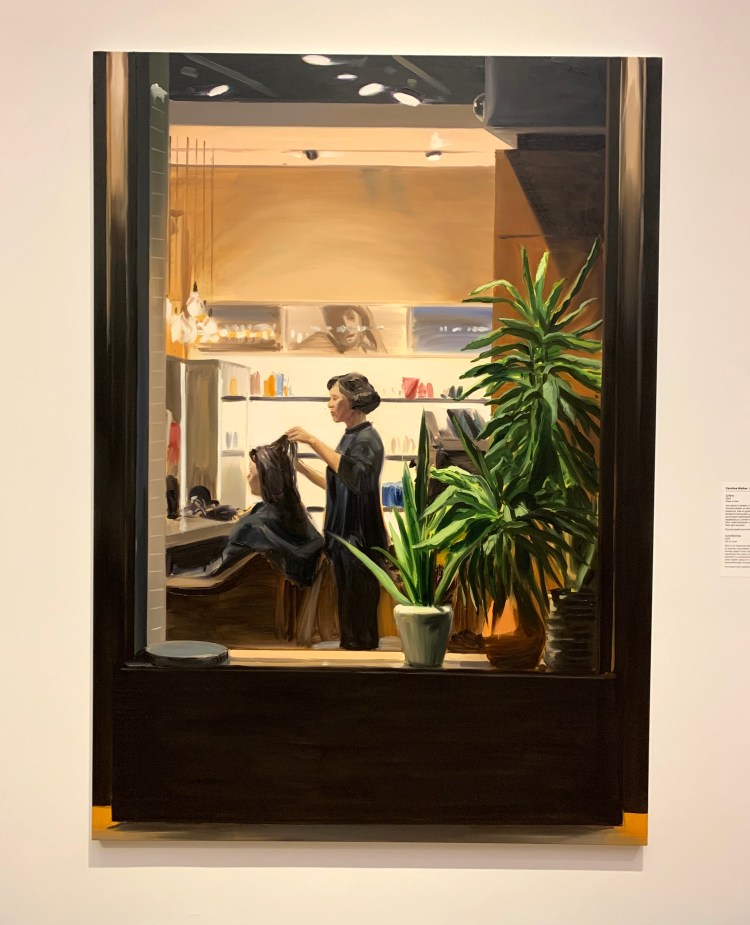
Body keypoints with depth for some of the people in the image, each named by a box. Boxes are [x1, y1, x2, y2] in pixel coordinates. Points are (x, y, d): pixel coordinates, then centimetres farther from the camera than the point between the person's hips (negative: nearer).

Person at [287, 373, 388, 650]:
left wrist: (313, 441, -34)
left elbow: (353, 473, -34)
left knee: (358, 616, -4)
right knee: (347, 613, 15)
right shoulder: (350, 437, 14)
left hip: (360, 539, -9)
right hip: (344, 537, 9)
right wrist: (301, 468, 16)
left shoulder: (367, 438, -14)